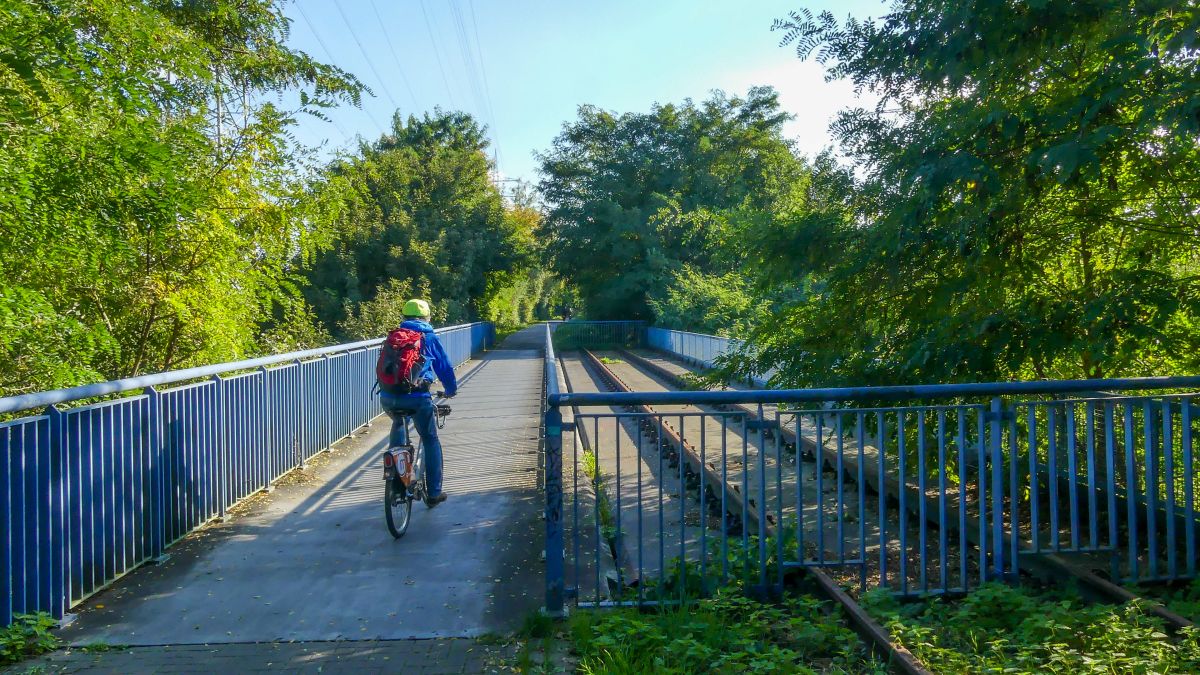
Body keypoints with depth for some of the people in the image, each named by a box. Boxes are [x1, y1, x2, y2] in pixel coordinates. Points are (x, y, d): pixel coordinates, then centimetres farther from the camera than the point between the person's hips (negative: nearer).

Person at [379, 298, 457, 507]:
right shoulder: (429, 338, 9)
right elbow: (445, 367, 13)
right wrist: (451, 390, 31)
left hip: (388, 398, 4)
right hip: (417, 398, -3)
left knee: (398, 424, 36)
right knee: (431, 442, 12)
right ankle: (433, 493, 12)